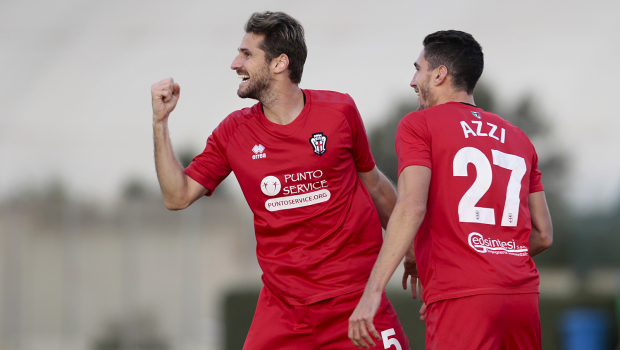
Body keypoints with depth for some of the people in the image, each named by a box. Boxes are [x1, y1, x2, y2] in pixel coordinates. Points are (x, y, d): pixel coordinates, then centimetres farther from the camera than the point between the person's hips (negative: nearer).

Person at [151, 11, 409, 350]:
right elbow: (177, 196, 4)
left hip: (356, 296, -2)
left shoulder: (339, 111, -2)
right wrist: (160, 122, -3)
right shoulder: (234, 131, 4)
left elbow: (374, 185, 12)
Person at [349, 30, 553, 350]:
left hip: (463, 299, -6)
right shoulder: (518, 138, 22)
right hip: (524, 296, 6)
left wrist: (372, 292, -16)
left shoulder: (418, 125, 4)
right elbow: (543, 235, 19)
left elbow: (411, 207, -12)